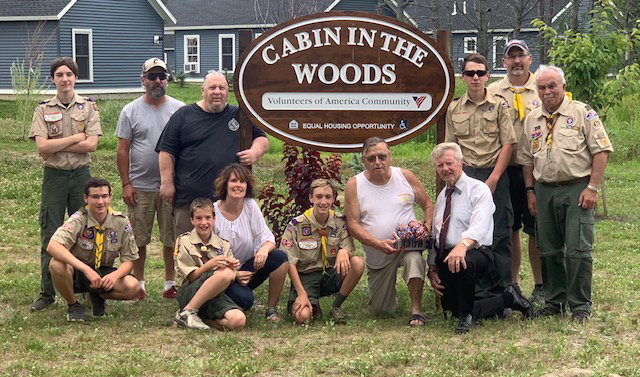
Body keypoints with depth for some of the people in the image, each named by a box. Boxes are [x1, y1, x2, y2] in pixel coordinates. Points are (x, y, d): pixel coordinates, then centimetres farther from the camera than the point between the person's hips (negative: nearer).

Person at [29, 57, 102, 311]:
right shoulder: (43, 110, 2)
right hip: (54, 176, 0)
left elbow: (91, 145, -10)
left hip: (81, 175, 0)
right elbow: (41, 147, -11)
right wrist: (75, 138, -12)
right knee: (50, 235, 1)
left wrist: (56, 145, -12)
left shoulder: (88, 107, 2)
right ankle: (47, 292, 7)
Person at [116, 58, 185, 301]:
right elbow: (122, 150, 2)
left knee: (172, 239, 6)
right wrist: (125, 184, -4)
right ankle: (138, 284, 16)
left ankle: (170, 284, 17)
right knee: (138, 240, 5)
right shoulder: (131, 111, 3)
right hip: (140, 187, -1)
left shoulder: (179, 110, 5)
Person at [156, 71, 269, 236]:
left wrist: (255, 152, -3)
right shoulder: (183, 115, 7)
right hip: (189, 198, -2)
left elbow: (262, 138, 20)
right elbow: (167, 151, 6)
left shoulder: (239, 115, 13)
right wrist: (166, 183, -2)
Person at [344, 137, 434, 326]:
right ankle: (387, 291, 42)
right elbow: (353, 224, -10)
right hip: (377, 256, 1)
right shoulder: (354, 185, -6)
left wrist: (426, 229, -12)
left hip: (407, 243, -1)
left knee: (414, 258, -39)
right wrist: (378, 244, -25)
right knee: (380, 311, 7)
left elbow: (428, 206, 8)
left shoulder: (405, 177, -2)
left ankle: (416, 309, -25)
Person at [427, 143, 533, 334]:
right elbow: (435, 234, 20)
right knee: (451, 309, 4)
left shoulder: (478, 189, -6)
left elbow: (479, 225, -24)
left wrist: (463, 245, -44)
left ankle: (467, 315, -19)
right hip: (445, 256, 8)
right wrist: (432, 268, 8)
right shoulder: (442, 196, 19)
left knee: (462, 264, -42)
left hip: (475, 253, -8)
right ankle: (508, 298, 22)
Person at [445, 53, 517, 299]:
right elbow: (450, 148, 10)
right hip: (465, 176, 2)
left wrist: (493, 179, -10)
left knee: (499, 235, -2)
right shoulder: (454, 109, 8)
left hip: (495, 176, -2)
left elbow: (508, 144, -3)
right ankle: (478, 290, 12)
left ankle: (500, 292, 6)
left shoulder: (499, 105, 1)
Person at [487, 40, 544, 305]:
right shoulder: (492, 93, 7)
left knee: (537, 230, 2)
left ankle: (540, 286, 12)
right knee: (509, 230, 8)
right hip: (504, 170, 1)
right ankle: (511, 284, 19)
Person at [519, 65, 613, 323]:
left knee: (578, 250, -7)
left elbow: (601, 150, -6)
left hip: (577, 189, -5)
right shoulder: (532, 120, 12)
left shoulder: (582, 113, -3)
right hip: (545, 191, 5)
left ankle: (580, 305, 3)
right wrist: (530, 190, 9)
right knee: (549, 250, 9)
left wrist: (592, 187, -12)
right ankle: (555, 301, 21)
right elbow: (527, 158, 18)